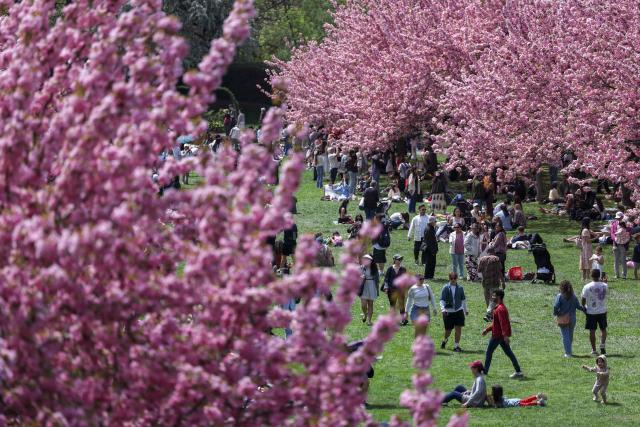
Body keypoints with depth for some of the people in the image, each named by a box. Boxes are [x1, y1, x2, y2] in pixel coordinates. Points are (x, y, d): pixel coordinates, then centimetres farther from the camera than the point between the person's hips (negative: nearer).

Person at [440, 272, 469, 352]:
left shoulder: (460, 288, 2)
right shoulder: (446, 288, -6)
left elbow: (463, 299, 16)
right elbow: (442, 300, -9)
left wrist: (466, 309, 22)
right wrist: (443, 309, -24)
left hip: (458, 311, 2)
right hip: (448, 312, -2)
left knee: (458, 329, -7)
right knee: (448, 330, 8)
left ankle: (456, 346, 2)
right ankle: (445, 340, 39)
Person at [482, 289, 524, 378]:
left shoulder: (500, 309, -18)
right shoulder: (499, 307, 15)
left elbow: (503, 323, -26)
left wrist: (505, 335, -31)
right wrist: (487, 329, 23)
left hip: (497, 335, -10)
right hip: (503, 335, 10)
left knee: (489, 352, 4)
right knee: (509, 353, 8)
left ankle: (485, 371, 13)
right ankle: (518, 371, 5)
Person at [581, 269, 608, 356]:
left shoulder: (587, 287, -13)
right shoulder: (604, 286, -6)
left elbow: (583, 300, -8)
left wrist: (584, 308, 10)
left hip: (591, 312, -2)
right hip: (602, 311, 2)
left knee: (592, 331, 5)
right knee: (603, 329, 17)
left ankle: (594, 350, 6)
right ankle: (603, 344, -1)